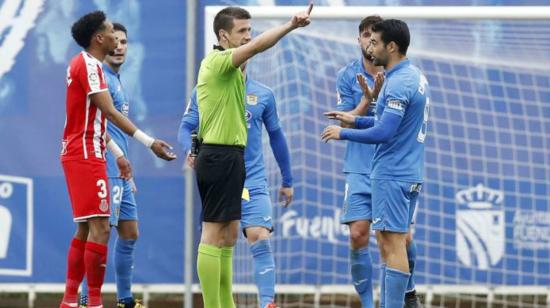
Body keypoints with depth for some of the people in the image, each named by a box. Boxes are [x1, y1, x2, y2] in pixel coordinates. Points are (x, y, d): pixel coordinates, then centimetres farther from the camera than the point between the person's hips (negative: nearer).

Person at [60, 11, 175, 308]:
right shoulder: (89, 65, -14)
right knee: (100, 227, -12)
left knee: (85, 228, 12)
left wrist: (117, 153, 21)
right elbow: (110, 112, -20)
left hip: (82, 155, 11)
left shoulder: (84, 64, 17)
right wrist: (149, 142, -22)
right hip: (85, 155, -11)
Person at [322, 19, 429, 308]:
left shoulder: (399, 83, -17)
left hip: (392, 176, -10)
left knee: (393, 244, -8)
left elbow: (383, 132, -22)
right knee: (387, 242, 12)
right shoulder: (416, 76, 13)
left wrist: (343, 133, -9)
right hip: (409, 173, 10)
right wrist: (356, 120, 20)